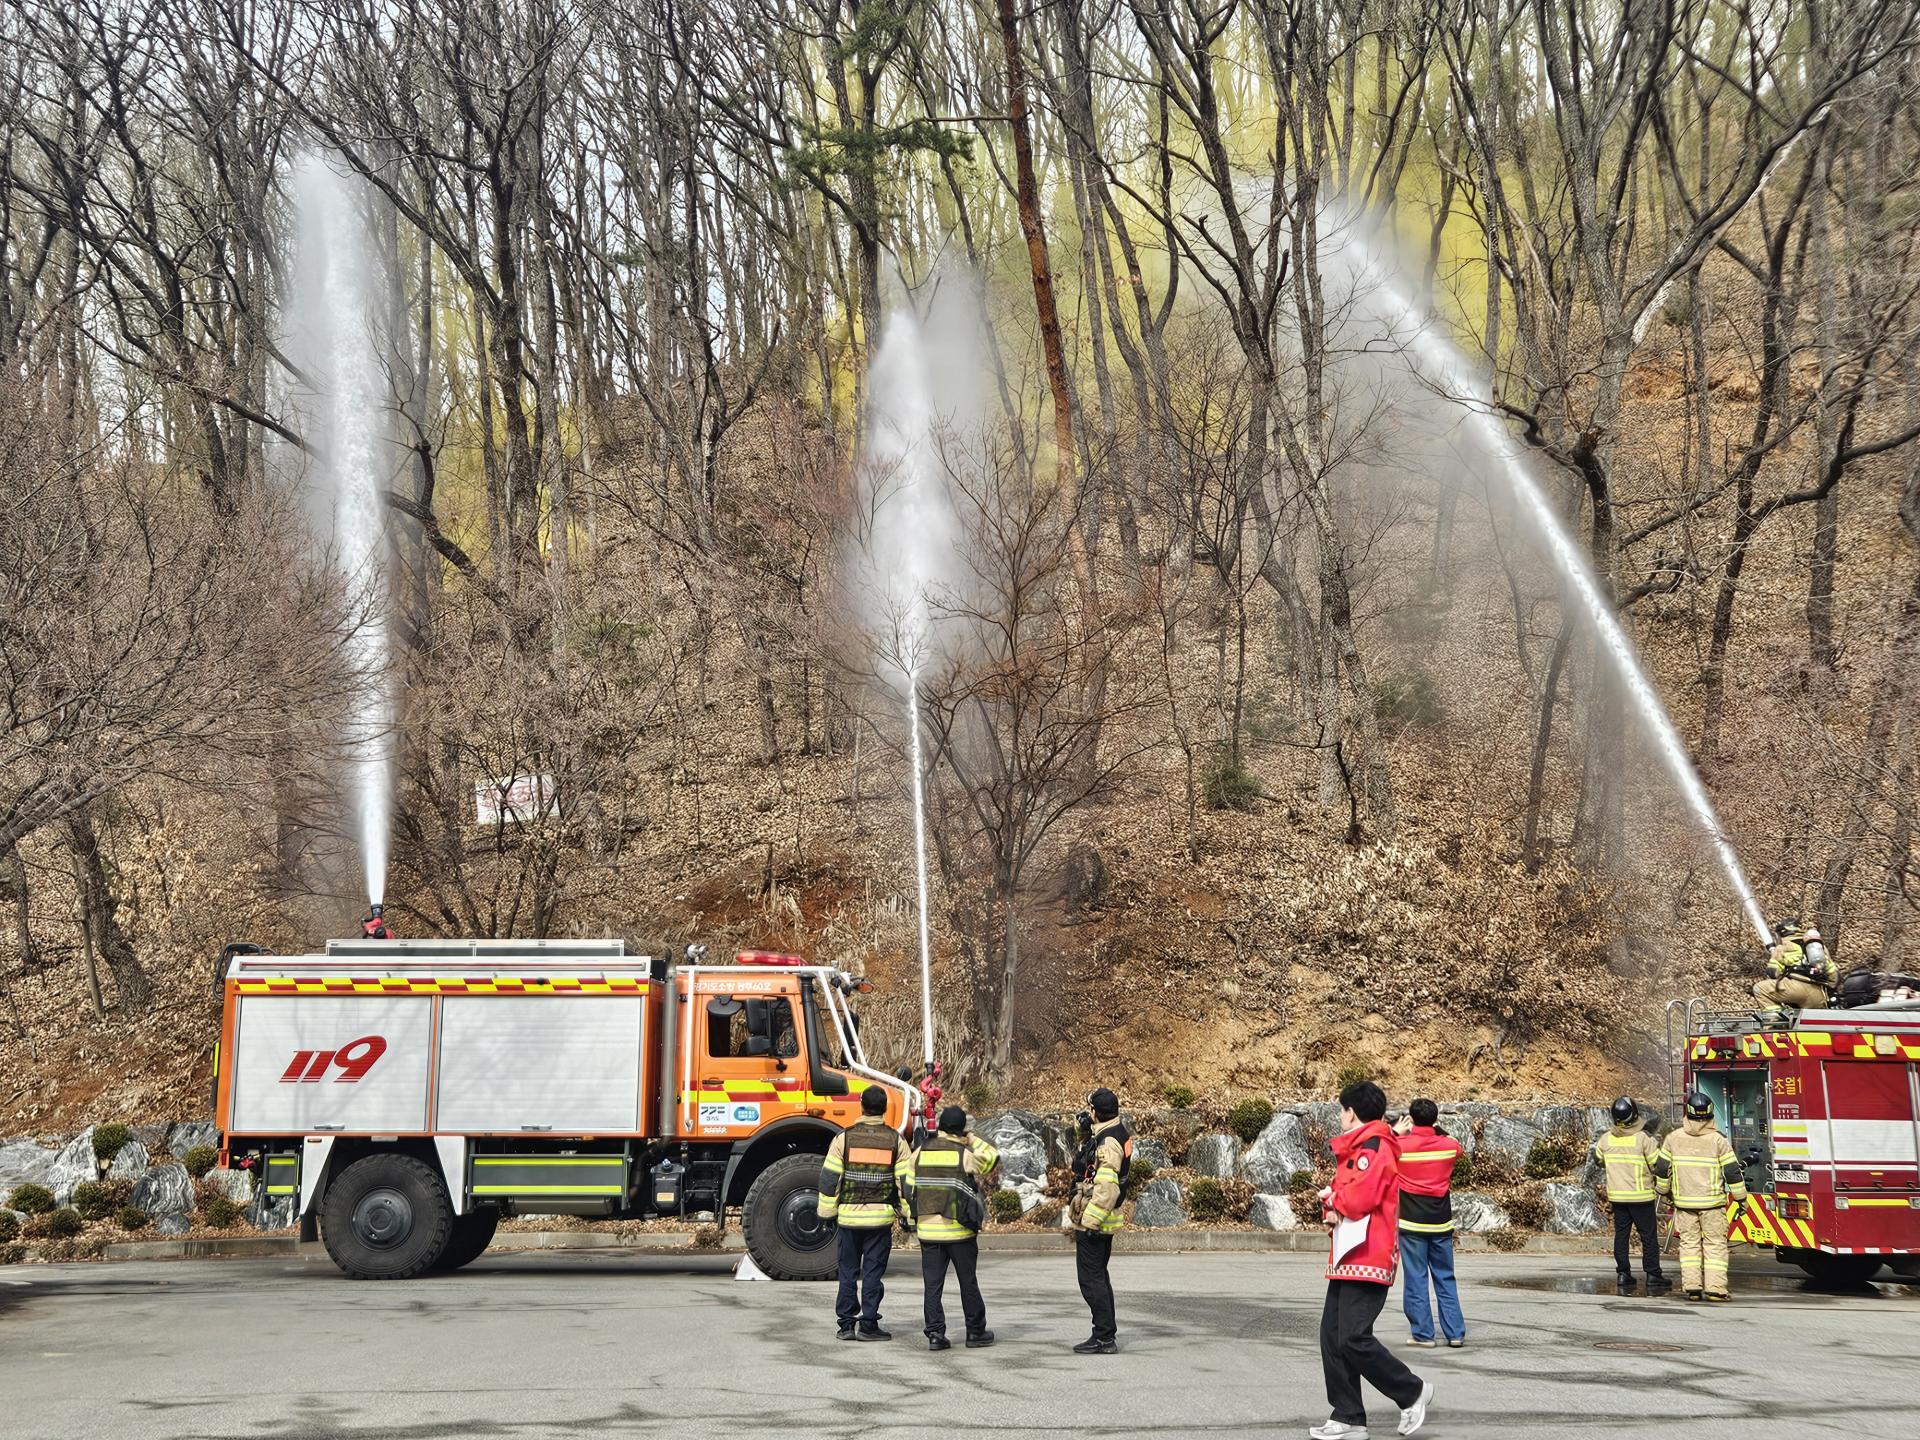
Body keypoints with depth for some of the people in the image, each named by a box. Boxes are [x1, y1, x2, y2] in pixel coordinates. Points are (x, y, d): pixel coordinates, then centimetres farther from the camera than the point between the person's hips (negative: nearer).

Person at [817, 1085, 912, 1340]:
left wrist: (828, 1212, 8)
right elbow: (906, 1181, 1)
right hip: (881, 1216, 0)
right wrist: (908, 1216, 9)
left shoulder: (844, 1138, -2)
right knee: (873, 1272, 5)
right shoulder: (895, 1140, 0)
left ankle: (846, 1324, 11)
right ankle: (868, 1324, 4)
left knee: (848, 1271, 10)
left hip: (849, 1214, 0)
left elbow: (829, 1178, -1)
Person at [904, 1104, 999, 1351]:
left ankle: (935, 1334, 1)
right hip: (959, 1229, -2)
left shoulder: (920, 1153, 4)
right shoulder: (965, 1155, -8)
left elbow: (909, 1190, 7)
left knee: (932, 1284, 5)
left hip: (927, 1229, 3)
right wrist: (971, 1139, 9)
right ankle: (976, 1332, 17)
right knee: (968, 1282, 9)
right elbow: (993, 1158, 8)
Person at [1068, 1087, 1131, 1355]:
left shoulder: (1108, 1141, -21)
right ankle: (1107, 1333, 25)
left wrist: (1091, 1221, -24)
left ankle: (1103, 1338, -5)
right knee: (1099, 1276, 18)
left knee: (1091, 1279, -6)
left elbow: (1107, 1187, -26)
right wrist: (1087, 1132, 10)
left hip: (1093, 1221, -10)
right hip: (1102, 1222, 10)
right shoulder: (1115, 1133, 10)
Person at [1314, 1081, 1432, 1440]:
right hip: (1348, 1258, 10)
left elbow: (1359, 1198, -22)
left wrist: (1332, 1199, -2)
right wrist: (1335, 1210, -2)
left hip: (1366, 1259, -10)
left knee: (1354, 1339, -14)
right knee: (1332, 1336, 5)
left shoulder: (1373, 1148, -12)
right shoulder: (1357, 1148, 21)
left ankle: (1412, 1392, 4)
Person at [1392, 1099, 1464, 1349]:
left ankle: (1423, 1334, 3)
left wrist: (1396, 1132, 15)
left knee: (1416, 1280, 3)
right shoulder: (1447, 1145, -2)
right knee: (1446, 1279, 10)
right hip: (1441, 1224, 3)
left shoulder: (1400, 1146, -9)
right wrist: (1437, 1128, 22)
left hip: (1412, 1225, -2)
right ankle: (1455, 1333, 9)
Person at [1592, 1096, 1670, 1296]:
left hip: (1616, 1196, 4)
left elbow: (1598, 1158, 15)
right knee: (1649, 1237, 3)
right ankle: (1653, 1278, 3)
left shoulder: (1606, 1139, -1)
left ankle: (1623, 1276, 9)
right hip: (1641, 1196, -4)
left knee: (1621, 1235, 10)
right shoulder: (1644, 1139, -15)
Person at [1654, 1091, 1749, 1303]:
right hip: (1712, 1202, -2)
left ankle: (1692, 1287, 5)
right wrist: (1741, 1198, 6)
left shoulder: (1674, 1138, -1)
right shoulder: (1718, 1140, -8)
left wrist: (1665, 1191, 23)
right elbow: (1733, 1171, -5)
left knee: (1689, 1243, 9)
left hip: (1683, 1201, 2)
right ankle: (1715, 1288, -3)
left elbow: (1661, 1168, 7)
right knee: (1715, 1245, 3)